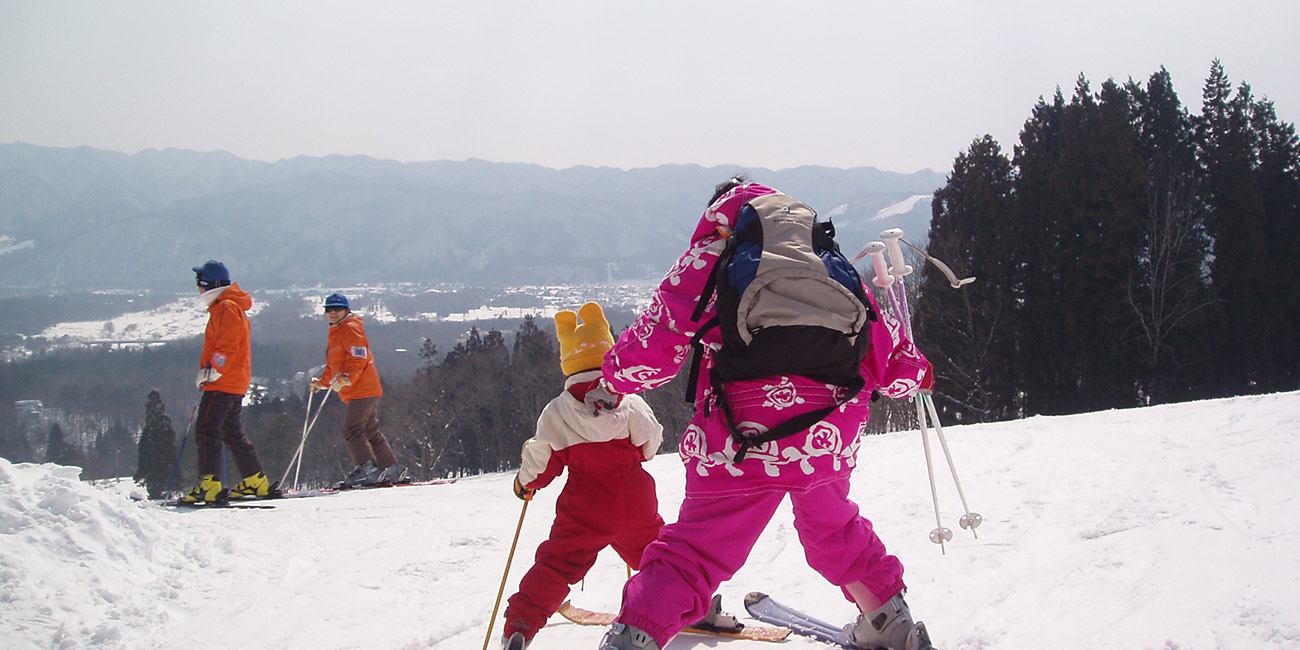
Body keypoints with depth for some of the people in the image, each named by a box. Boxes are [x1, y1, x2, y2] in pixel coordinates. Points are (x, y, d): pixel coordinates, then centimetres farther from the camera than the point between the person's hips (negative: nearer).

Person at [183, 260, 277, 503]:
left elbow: (227, 345, -21)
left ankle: (209, 486, -21)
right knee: (232, 433, 16)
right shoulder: (222, 307, 22)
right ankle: (256, 482, 19)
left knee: (206, 431, -14)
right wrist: (208, 373, 24)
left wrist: (212, 370, -22)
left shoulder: (227, 307, -12)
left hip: (223, 383, -11)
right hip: (235, 382, 11)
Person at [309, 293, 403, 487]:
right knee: (370, 432, 12)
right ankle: (391, 471, 15)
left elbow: (359, 357, -19)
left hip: (363, 389, -10)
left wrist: (346, 378, -29)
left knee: (352, 431, -15)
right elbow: (334, 366, 30)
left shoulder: (350, 328, -7)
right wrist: (322, 382, 20)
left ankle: (367, 469, -18)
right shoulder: (336, 333, 24)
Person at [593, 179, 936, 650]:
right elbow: (884, 350, 22)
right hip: (831, 440, 4)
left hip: (744, 439, -4)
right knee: (834, 531, 30)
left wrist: (612, 383, 26)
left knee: (694, 551, -1)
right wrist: (913, 371, 45)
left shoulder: (708, 262, 7)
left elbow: (654, 347, 6)